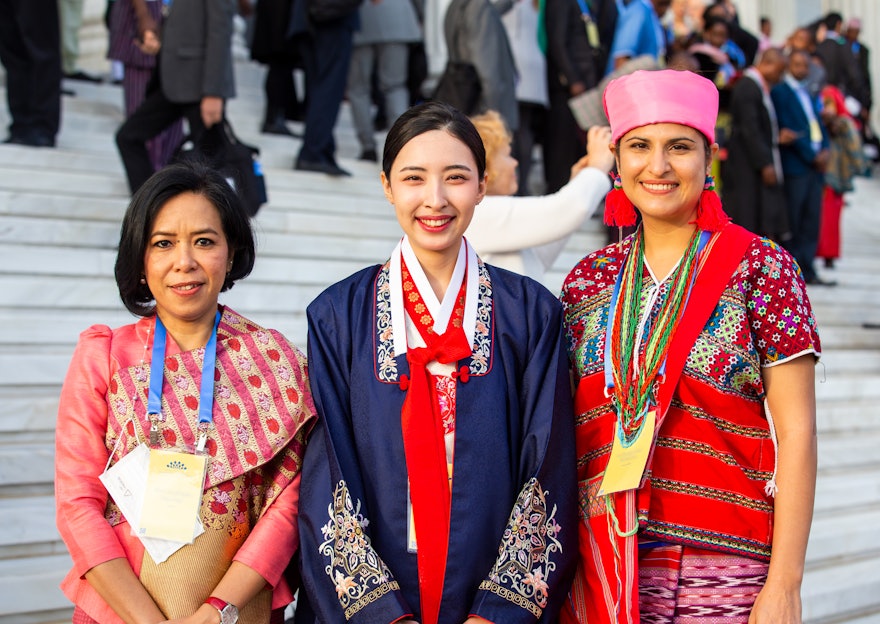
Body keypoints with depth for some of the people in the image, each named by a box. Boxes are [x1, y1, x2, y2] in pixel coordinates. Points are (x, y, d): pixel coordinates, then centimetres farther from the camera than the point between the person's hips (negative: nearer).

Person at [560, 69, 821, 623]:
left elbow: (796, 432, -7)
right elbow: (566, 432, 10)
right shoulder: (588, 281, 6)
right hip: (603, 566, 3)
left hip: (725, 569, -3)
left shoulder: (760, 268, -5)